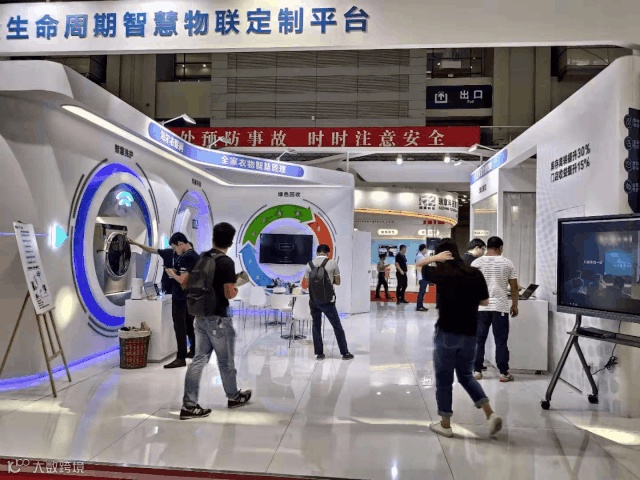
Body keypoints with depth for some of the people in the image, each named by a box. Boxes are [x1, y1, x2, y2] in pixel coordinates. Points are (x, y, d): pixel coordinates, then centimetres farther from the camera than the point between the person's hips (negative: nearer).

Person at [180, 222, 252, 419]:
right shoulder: (226, 262, -16)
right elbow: (229, 294, -19)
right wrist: (235, 290, 2)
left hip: (200, 316, 7)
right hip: (218, 318, -7)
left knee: (199, 359, 8)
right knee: (225, 360, 10)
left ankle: (189, 405, 6)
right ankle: (233, 397, 29)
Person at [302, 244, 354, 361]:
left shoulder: (309, 264, 2)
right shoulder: (332, 263, -4)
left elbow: (306, 284, 6)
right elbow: (337, 282, 3)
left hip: (313, 300, 3)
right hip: (327, 301, -2)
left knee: (316, 326, 12)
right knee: (337, 326, 7)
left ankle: (319, 353, 14)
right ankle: (345, 353, 12)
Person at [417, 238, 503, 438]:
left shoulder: (441, 273, -8)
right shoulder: (475, 274, 0)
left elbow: (419, 265, 8)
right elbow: (485, 301, 9)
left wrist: (435, 257, 4)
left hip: (446, 333, -4)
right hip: (469, 334, 4)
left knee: (444, 379, 9)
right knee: (466, 375, 21)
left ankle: (445, 424, 18)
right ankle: (490, 414, 8)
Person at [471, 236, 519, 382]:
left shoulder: (477, 263, 0)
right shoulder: (507, 263, 1)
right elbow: (514, 287, 2)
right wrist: (515, 305, 11)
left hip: (481, 307, 1)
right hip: (501, 307, 0)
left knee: (479, 340, 8)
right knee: (501, 341, 4)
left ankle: (477, 371, 12)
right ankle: (504, 373, 9)